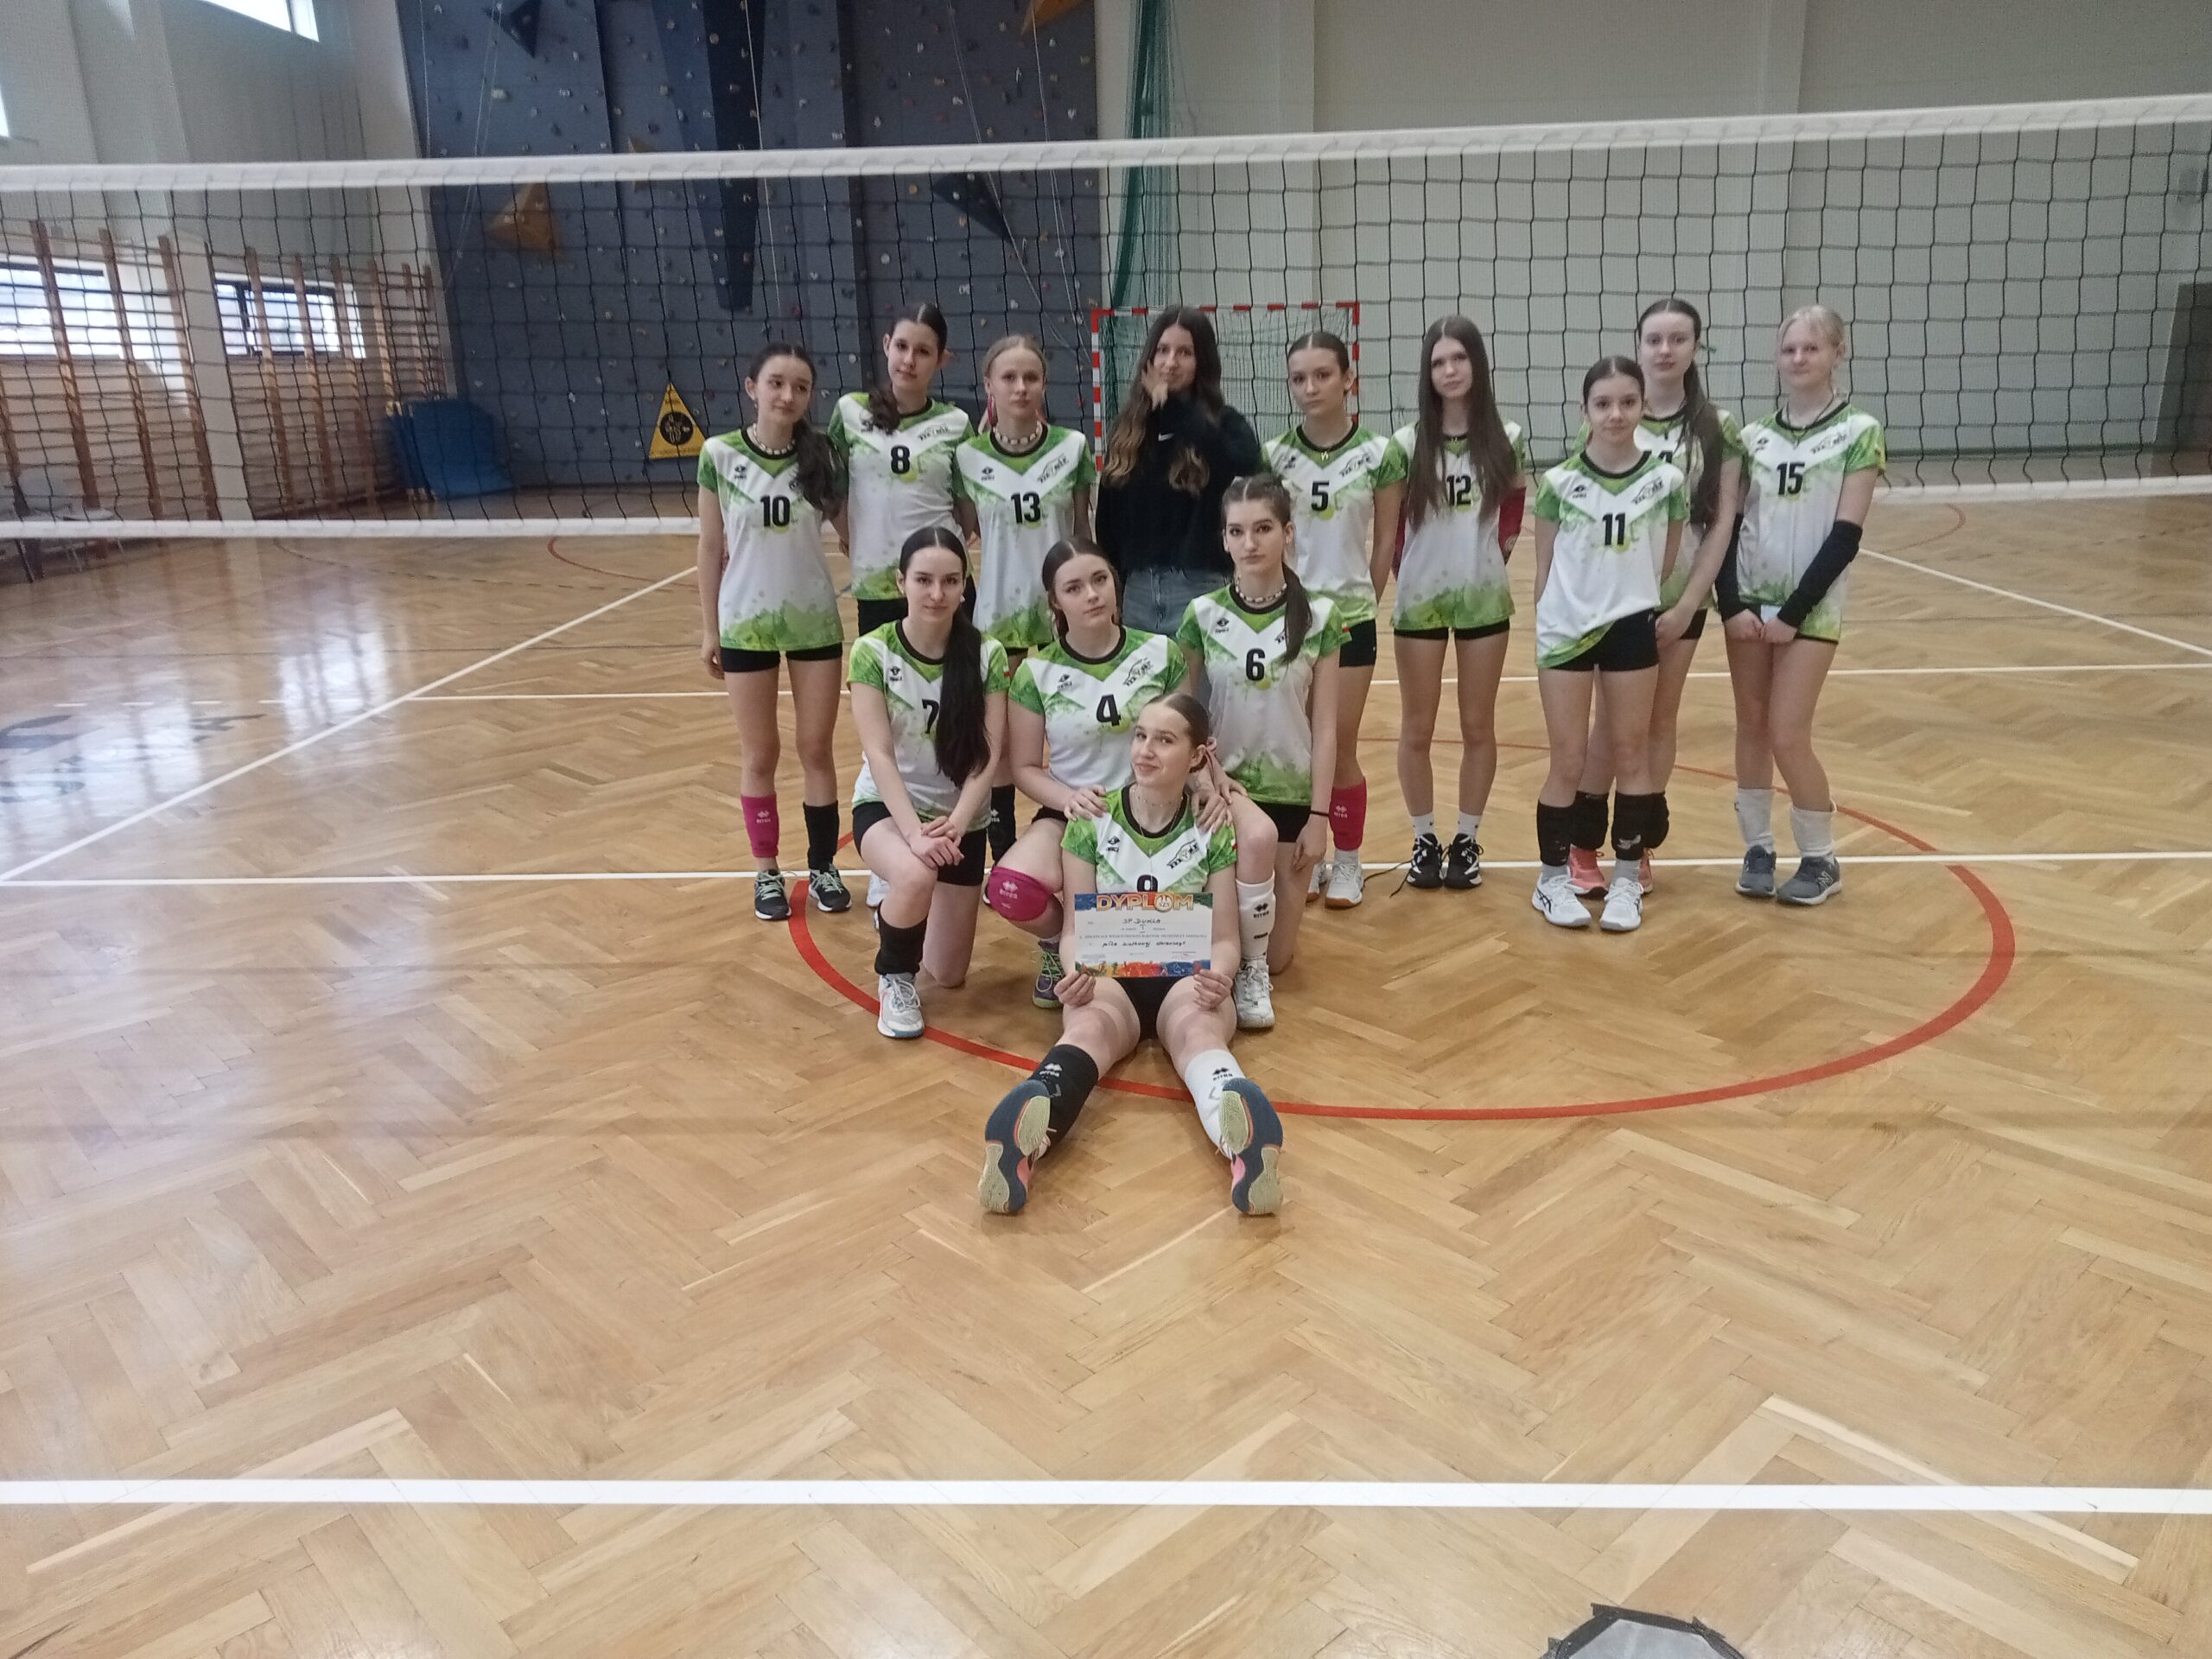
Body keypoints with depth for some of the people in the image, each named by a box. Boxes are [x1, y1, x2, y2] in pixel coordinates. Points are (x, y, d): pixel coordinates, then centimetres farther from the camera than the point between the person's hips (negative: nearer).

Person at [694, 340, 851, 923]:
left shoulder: (823, 456, -5)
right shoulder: (719, 455, -8)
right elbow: (710, 548, -1)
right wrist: (709, 628, 0)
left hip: (815, 622, 1)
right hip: (746, 624, -1)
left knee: (817, 749, 9)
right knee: (759, 754, 10)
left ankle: (823, 865, 23)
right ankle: (766, 871, 22)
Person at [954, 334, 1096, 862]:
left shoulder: (1072, 448, -4)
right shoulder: (967, 457, -4)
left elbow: (1083, 534, 2)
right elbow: (964, 536, 4)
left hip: (1062, 608, 0)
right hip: (997, 612, 1)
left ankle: (1069, 852, 20)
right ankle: (1004, 859, 20)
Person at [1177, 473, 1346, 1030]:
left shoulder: (1318, 618, -4)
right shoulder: (1201, 615, -3)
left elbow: (1325, 726, -2)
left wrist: (1318, 815, -5)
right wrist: (1207, 779, -16)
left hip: (1291, 791, 1)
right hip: (1222, 784, -1)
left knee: (1280, 956, 0)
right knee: (1257, 837, -37)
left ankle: (1261, 962, 38)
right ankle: (1248, 970, -13)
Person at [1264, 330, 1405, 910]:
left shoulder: (1379, 454, -4)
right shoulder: (1274, 455, -1)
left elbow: (1385, 540, 3)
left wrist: (1363, 601, 5)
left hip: (1349, 618, -1)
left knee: (1339, 750, 4)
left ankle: (1347, 861, 21)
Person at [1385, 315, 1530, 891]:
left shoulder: (1505, 440, -2)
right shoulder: (1406, 444, -6)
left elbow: (1514, 504, 12)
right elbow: (1389, 523, 1)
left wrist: (1496, 546, 2)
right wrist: (1408, 569, -1)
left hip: (1484, 600, 1)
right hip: (1419, 601, -1)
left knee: (1479, 728, 8)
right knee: (1417, 730, 6)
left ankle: (1467, 840, 21)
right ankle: (1424, 839, 21)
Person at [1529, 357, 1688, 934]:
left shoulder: (1666, 479, -2)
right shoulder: (1559, 482, -4)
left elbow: (1667, 561, 7)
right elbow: (1544, 567, 3)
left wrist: (1639, 598, 0)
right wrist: (1547, 624, 2)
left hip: (1633, 628, 1)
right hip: (1565, 630, -1)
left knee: (1631, 755, 8)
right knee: (1567, 763, 2)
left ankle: (1627, 879, 19)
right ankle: (1553, 878, 16)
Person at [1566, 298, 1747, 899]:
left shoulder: (1719, 428, 0)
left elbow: (1722, 523, -2)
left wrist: (1687, 605, -9)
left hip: (1682, 598, 2)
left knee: (1661, 721, 10)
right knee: (1614, 721, 1)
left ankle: (1641, 846, 21)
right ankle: (1582, 848, 12)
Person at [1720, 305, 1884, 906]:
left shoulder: (1859, 432, -4)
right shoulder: (1753, 436, 6)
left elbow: (1846, 536, -9)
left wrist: (1794, 613, -14)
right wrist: (1731, 604, -10)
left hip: (1811, 606, -4)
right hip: (1748, 601, 4)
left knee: (1787, 734, -7)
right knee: (1751, 725, 7)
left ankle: (1821, 858, 11)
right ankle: (1758, 847, 21)